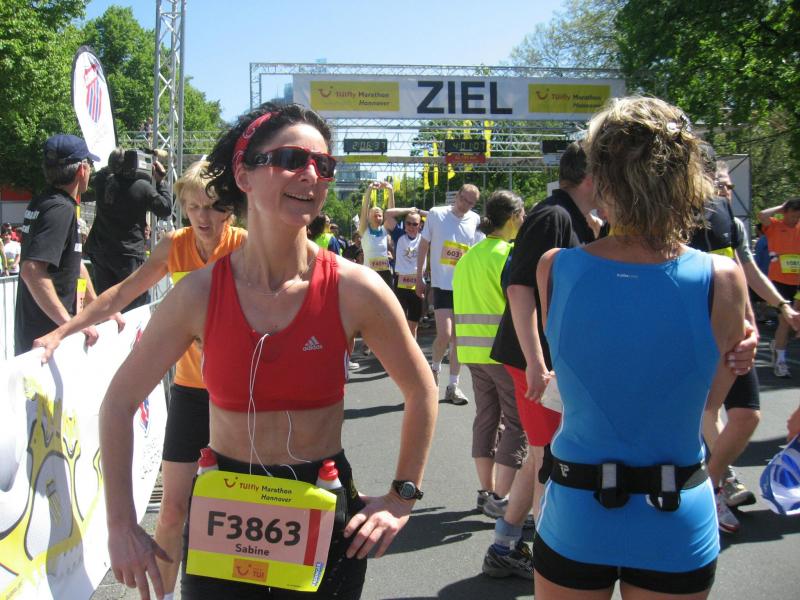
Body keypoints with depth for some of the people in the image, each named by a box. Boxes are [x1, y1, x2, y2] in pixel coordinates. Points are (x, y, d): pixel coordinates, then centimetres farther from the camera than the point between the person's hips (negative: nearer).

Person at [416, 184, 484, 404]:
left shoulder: (475, 221, 3)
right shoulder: (436, 214, -3)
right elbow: (423, 246, 5)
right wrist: (419, 277, 3)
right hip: (442, 285, -3)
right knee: (445, 334, -15)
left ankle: (453, 386, 16)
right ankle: (435, 368, 14)